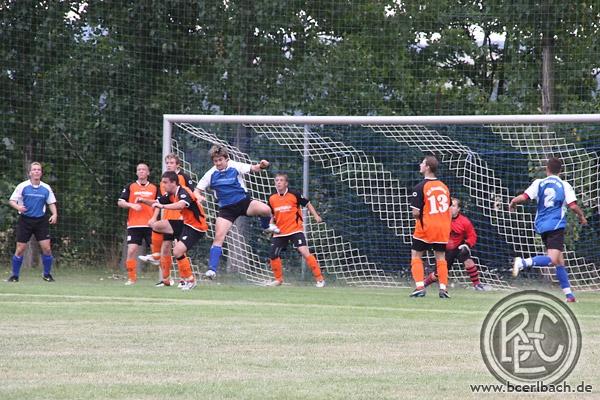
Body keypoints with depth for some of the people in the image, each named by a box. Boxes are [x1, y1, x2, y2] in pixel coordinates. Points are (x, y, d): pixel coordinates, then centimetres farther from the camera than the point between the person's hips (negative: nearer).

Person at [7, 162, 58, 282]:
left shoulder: (46, 188, 4)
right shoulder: (22, 186, -3)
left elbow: (51, 203, 13)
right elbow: (11, 201, -2)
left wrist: (54, 214, -4)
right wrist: (18, 207, -23)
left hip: (41, 221, 2)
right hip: (25, 220, -2)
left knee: (46, 248, -6)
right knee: (20, 249, -3)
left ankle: (47, 274, 12)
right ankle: (15, 276, 9)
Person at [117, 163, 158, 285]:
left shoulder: (154, 188, 10)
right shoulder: (130, 187, 7)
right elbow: (120, 202, 3)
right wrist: (132, 205, -13)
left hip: (150, 225, 0)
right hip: (134, 225, 0)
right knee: (131, 251, -8)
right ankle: (131, 278, 2)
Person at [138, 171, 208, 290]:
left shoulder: (184, 192, -23)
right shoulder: (170, 194, 5)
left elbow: (181, 205, -46)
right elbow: (158, 203, 18)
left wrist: (162, 206, -50)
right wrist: (144, 200, 1)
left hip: (196, 227, -9)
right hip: (186, 223, 9)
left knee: (177, 251, -22)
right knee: (156, 225, 5)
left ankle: (190, 280, -6)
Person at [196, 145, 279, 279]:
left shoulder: (235, 167, -5)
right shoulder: (211, 174, 0)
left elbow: (253, 168, -13)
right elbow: (198, 190, 7)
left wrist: (261, 166, -36)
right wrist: (199, 196, -17)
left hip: (244, 201, -1)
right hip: (226, 209, 1)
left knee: (265, 209, -29)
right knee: (218, 237, -14)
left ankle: (267, 225, 8)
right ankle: (212, 269, -11)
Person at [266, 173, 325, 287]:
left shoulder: (294, 194, -7)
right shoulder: (272, 199, 3)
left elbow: (307, 204, 6)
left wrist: (316, 216, -3)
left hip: (295, 230, -4)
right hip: (280, 232, 4)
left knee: (304, 252, -18)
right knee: (273, 255, 1)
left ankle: (319, 279, -12)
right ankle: (278, 279, 26)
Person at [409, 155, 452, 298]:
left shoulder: (420, 188, -12)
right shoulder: (444, 186, 6)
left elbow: (416, 213, -15)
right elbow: (449, 211, 10)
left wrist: (417, 217, 7)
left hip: (425, 227, -5)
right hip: (443, 228, 5)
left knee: (416, 255, 7)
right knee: (440, 257, 10)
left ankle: (420, 287, -4)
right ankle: (443, 288, 2)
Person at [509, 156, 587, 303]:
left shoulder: (539, 183, 5)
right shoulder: (564, 186, -1)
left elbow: (523, 197, -5)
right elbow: (573, 206, -7)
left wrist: (512, 202, 15)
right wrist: (581, 216, 12)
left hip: (541, 226, 5)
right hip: (556, 225, -5)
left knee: (559, 260, 12)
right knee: (553, 259, -17)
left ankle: (568, 293, 10)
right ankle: (523, 262, -37)